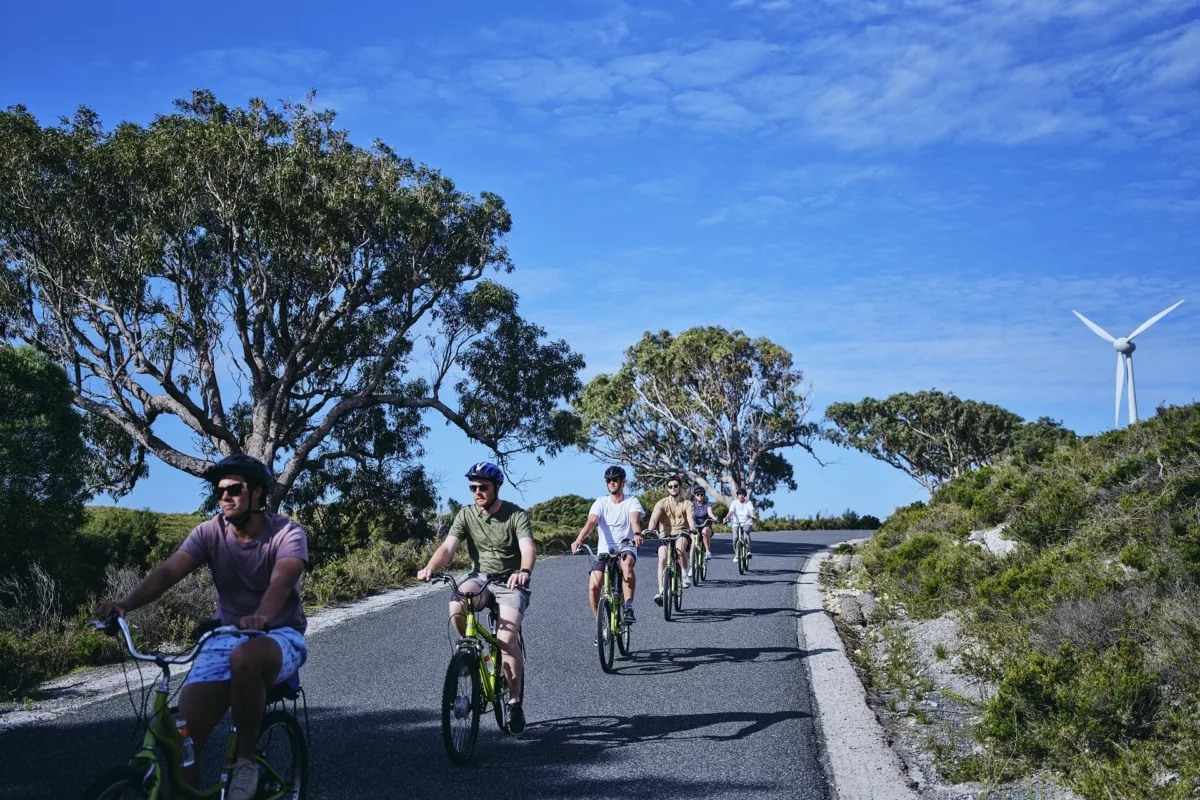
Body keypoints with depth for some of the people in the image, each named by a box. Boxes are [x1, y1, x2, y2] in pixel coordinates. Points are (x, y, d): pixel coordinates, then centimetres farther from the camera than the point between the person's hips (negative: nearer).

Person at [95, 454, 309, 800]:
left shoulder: (288, 534, -12)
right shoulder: (210, 532, -3)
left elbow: (282, 581, -31)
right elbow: (168, 571, -17)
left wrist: (260, 617, -53)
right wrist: (125, 603, -36)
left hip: (280, 636, -3)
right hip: (225, 637, 4)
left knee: (245, 657, -40)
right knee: (183, 735, -16)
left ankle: (245, 760, -18)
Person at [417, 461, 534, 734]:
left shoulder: (516, 515, -11)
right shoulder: (466, 514, -2)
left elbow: (528, 548, -26)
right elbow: (448, 547, -13)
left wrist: (524, 572, -49)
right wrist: (430, 568, -35)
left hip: (511, 583, -3)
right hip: (480, 577, 3)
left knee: (506, 639, -23)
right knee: (456, 608, -32)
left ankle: (516, 703, -4)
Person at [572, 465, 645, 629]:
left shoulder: (632, 502, 1)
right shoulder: (600, 503, 3)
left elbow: (635, 520, -20)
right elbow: (591, 523, -13)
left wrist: (637, 534, -43)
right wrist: (578, 540, -33)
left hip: (626, 548, -2)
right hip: (604, 551, 2)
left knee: (627, 563, -38)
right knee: (593, 586, -18)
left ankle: (629, 608, -31)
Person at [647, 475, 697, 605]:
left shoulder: (686, 504, 3)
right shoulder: (662, 503, 2)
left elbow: (690, 517, -15)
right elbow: (654, 518, -13)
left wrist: (693, 529, -37)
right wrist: (650, 530, -34)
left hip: (682, 534, -1)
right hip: (665, 535, 1)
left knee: (680, 546, -36)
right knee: (662, 559, -24)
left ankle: (685, 575, -17)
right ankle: (661, 591, -22)